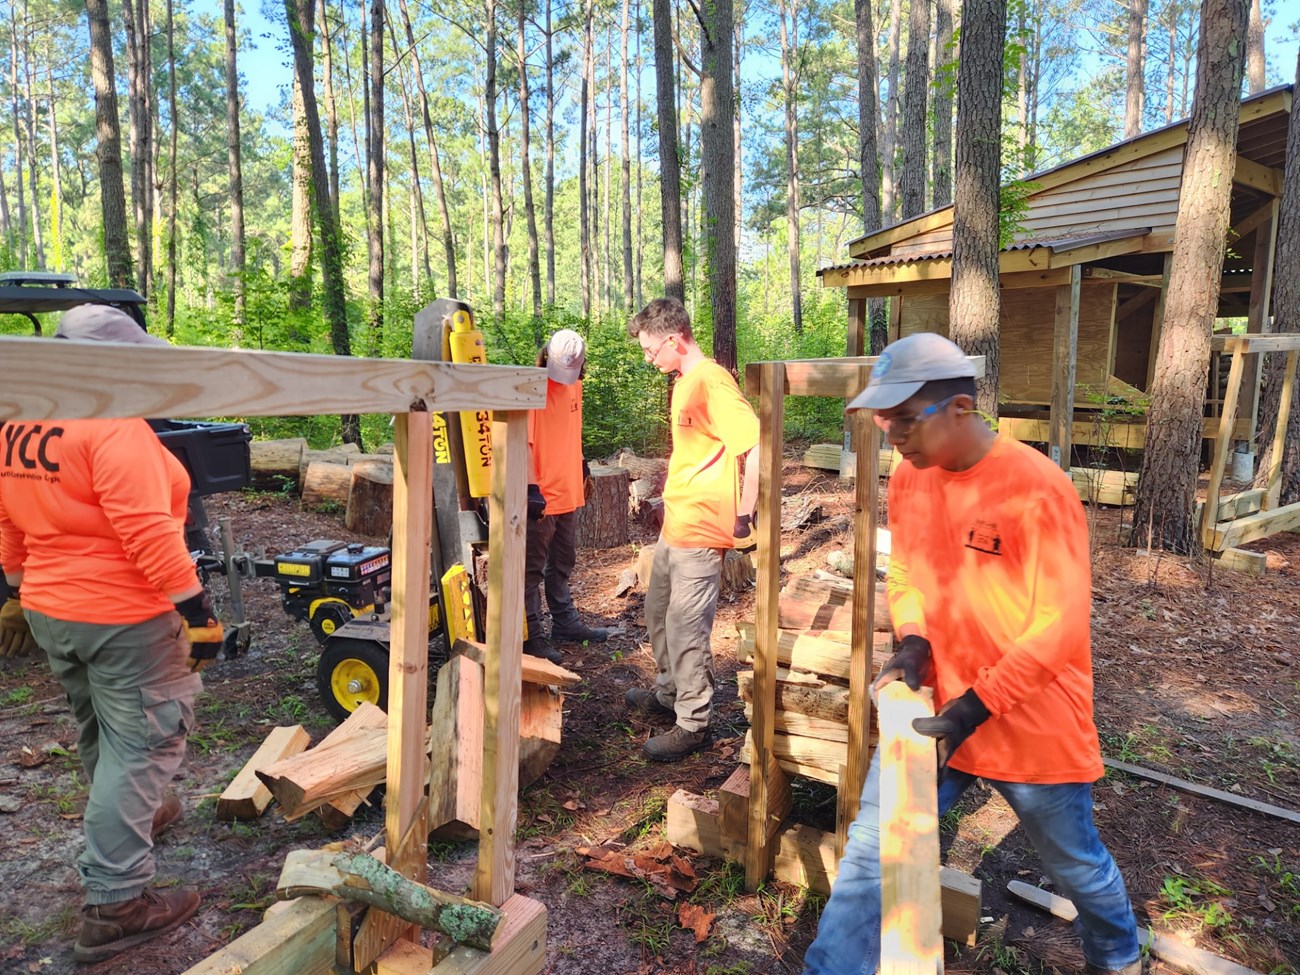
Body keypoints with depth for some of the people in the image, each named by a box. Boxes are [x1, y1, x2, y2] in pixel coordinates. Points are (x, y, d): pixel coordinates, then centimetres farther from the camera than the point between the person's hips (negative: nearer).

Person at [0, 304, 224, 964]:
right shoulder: (115, 427, -20)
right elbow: (147, 530, -27)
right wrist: (196, 608, -22)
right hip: (124, 618, -9)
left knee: (98, 733, 26)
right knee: (142, 744, 1)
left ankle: (136, 814, 50)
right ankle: (114, 905, 5)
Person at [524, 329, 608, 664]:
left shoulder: (574, 385, 8)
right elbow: (524, 442, -22)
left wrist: (581, 463, 25)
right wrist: (531, 488, -27)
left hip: (569, 493, 8)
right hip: (540, 498, -8)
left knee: (562, 564, 20)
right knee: (533, 569, 3)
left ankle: (565, 623, 34)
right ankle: (531, 636, 13)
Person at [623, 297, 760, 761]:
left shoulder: (711, 382, -19)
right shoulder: (684, 382, 12)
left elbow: (757, 447, -27)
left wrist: (743, 518, -21)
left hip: (701, 530, -10)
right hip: (674, 523, 10)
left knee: (686, 628, -1)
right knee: (658, 612, 22)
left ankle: (693, 724, 15)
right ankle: (669, 693, 41)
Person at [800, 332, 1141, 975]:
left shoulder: (1036, 488, -22)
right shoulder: (908, 480, -3)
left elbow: (1058, 626, -21)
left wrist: (973, 709, -23)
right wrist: (911, 646, -10)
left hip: (1032, 722, -4)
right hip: (935, 709, 4)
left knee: (1075, 865, 21)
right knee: (870, 852, 0)